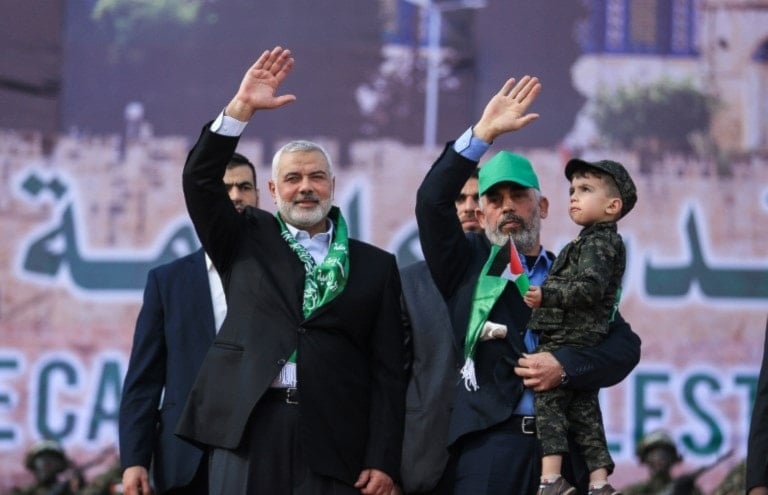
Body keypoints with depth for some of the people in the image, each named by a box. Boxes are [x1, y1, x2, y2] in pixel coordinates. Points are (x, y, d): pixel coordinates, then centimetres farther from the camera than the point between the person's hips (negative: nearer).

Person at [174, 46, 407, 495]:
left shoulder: (375, 266, 12)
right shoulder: (247, 241, 15)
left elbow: (389, 370, 7)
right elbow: (199, 180, 1)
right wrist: (242, 108, -7)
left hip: (333, 436, 0)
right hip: (248, 425, 0)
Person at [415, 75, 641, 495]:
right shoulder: (468, 266, 13)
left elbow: (625, 346, 8)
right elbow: (432, 201, -2)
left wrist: (565, 365, -9)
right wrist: (483, 133, -6)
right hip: (488, 441, -1)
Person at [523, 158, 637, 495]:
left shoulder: (599, 242, -10)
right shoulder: (595, 241, 22)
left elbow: (589, 288, -23)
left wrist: (546, 296, -22)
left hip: (567, 341, -10)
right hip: (584, 343, 10)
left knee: (547, 401, -13)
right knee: (584, 410, 10)